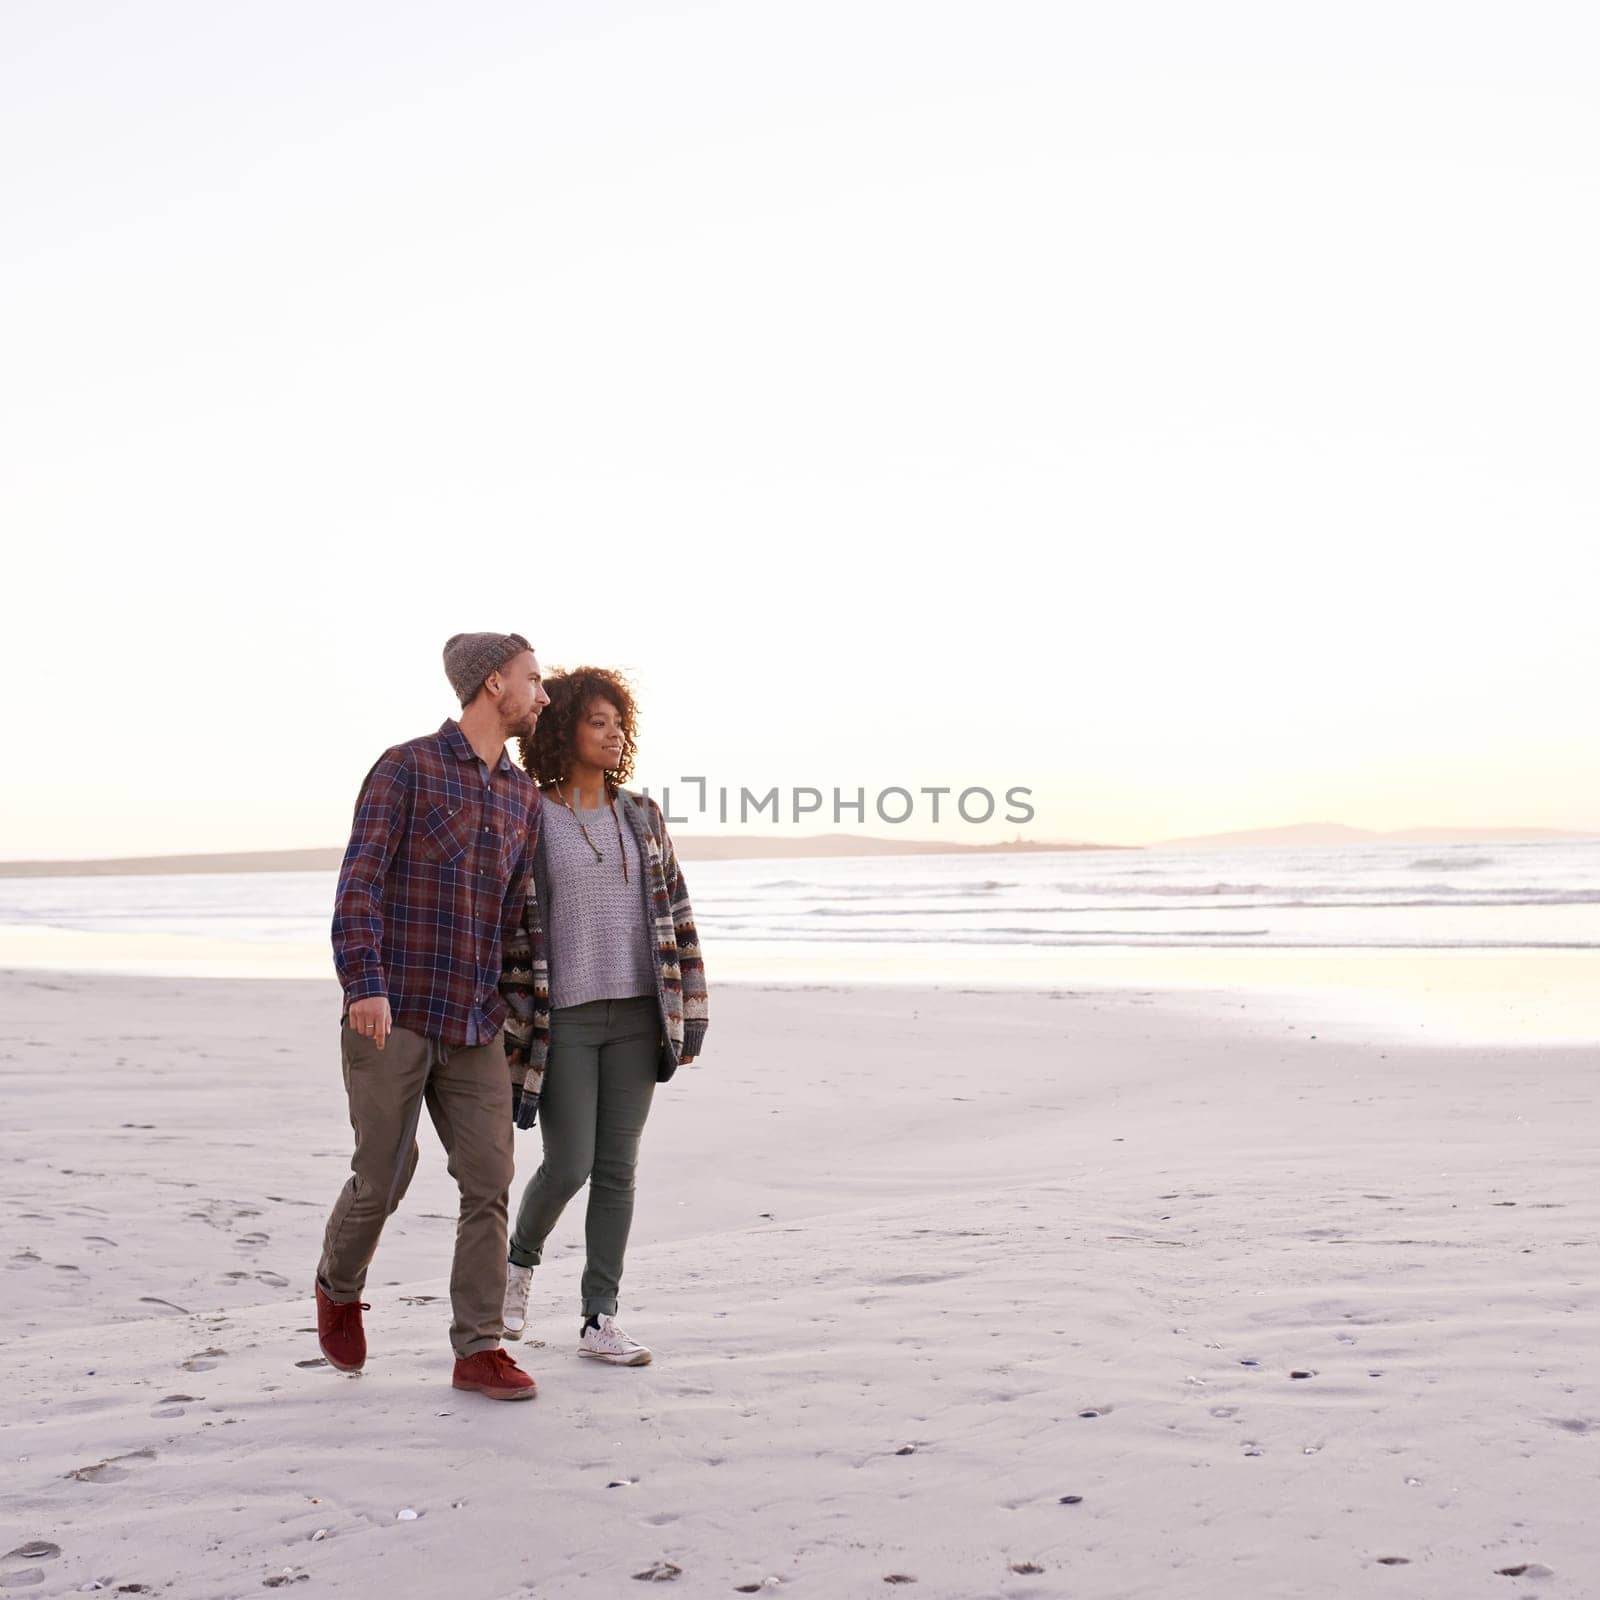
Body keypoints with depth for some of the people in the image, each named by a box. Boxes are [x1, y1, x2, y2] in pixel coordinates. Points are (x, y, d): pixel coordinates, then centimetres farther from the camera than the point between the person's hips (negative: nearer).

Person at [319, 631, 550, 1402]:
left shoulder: (523, 796, 13)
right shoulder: (405, 768, -5)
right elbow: (359, 885, -14)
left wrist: (509, 1008, 19)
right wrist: (365, 987, -25)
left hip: (475, 1028, 5)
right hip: (391, 1018, -5)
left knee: (488, 1183, -4)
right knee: (384, 1179, 4)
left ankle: (479, 1351, 2)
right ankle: (339, 1288, 34)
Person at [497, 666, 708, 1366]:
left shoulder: (641, 815, 8)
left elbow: (675, 915, 9)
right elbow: (505, 931, -3)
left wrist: (689, 1013, 4)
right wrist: (514, 1036, -6)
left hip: (635, 1017, 4)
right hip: (562, 1018, -3)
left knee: (618, 1169, 3)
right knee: (569, 1165, -4)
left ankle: (600, 1321, 11)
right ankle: (522, 1258, 27)